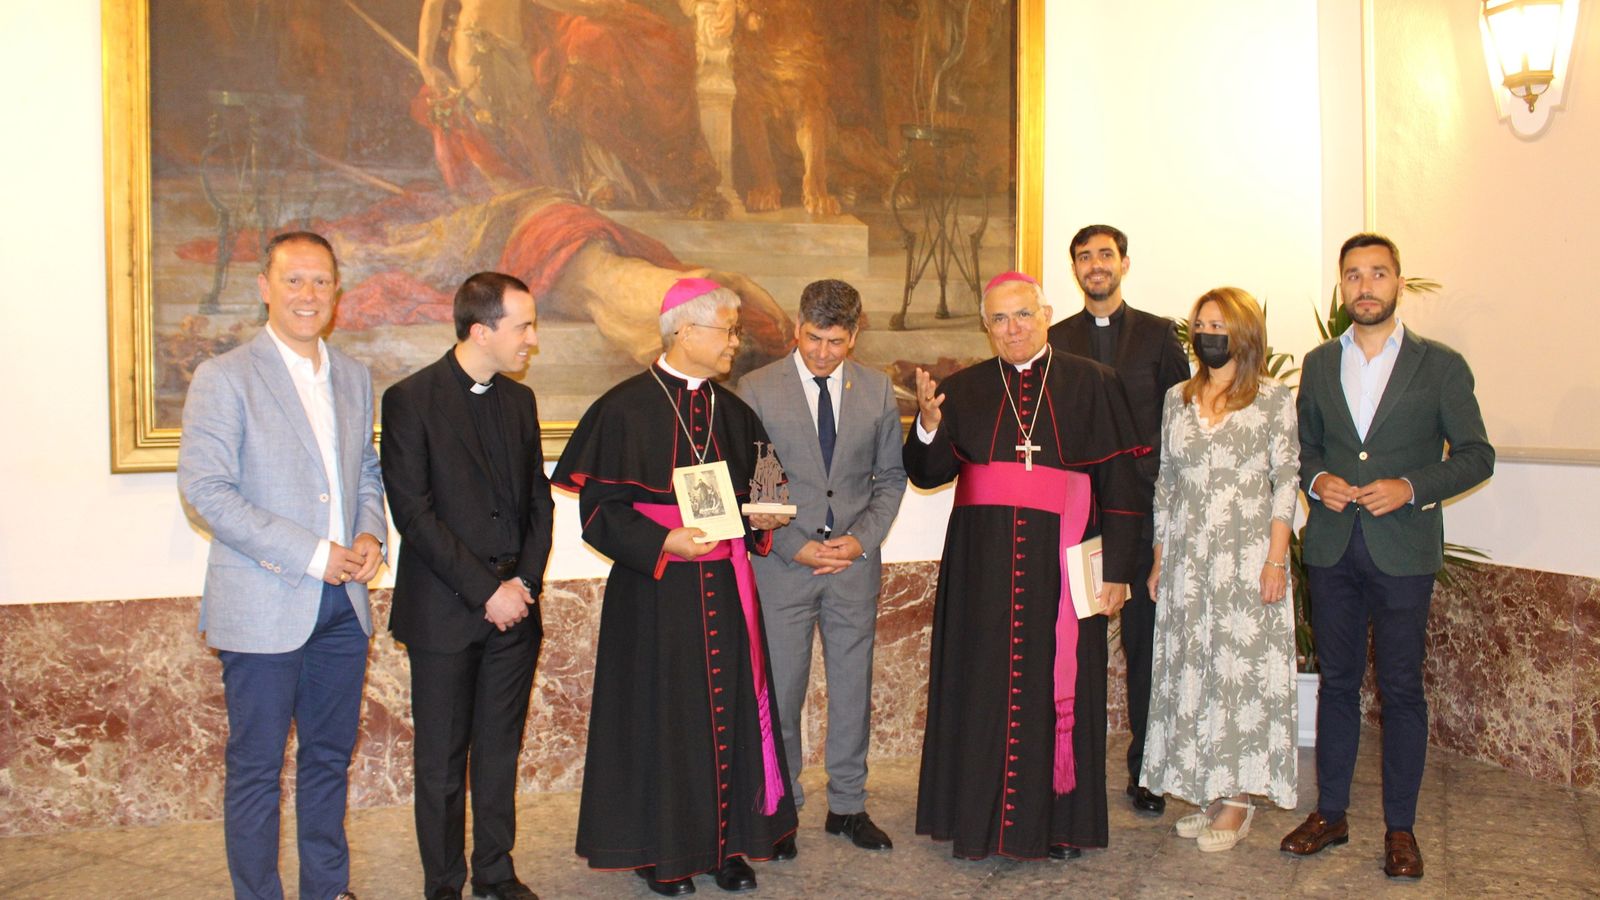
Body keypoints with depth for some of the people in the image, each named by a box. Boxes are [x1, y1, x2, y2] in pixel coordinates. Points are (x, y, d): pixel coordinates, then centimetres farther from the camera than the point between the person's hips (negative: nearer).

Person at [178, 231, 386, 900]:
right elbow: (204, 487, -14)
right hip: (264, 606, -5)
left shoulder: (354, 378, 11)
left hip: (342, 602, 6)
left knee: (329, 757, 15)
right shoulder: (224, 378, -7)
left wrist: (371, 532, -2)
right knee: (256, 768, 4)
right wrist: (309, 554, -18)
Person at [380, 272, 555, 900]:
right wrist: (485, 591, -15)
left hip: (513, 606, 5)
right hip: (443, 610, -5)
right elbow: (413, 512, -13)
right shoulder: (410, 399, -8)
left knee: (500, 750, 13)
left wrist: (524, 581, -2)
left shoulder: (519, 400, 10)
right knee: (441, 760, 6)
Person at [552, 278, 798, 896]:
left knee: (728, 708, 7)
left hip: (724, 588, 5)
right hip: (653, 587, -5)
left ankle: (728, 841, 20)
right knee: (662, 712, 2)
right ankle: (660, 850, 17)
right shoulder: (627, 408, -8)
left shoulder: (733, 411, 11)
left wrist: (760, 520, -1)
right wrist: (663, 541, -21)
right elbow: (598, 507, -9)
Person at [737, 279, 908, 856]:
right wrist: (795, 547, -11)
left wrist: (862, 538, -6)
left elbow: (891, 475, 9)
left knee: (853, 683, 10)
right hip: (782, 560, -2)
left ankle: (848, 805, 24)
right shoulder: (756, 389, -4)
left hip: (855, 557, 3)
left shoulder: (877, 390, 5)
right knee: (781, 689, 4)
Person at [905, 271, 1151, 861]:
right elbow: (928, 474, 0)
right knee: (982, 685, 4)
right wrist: (929, 424, -20)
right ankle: (980, 819, 15)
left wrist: (1117, 569, -6)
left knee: (1059, 684, 3)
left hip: (1061, 562, -1)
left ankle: (1060, 820, 16)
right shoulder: (963, 391, 8)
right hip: (981, 564, 2)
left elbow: (1121, 482, 0)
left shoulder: (1091, 385, 3)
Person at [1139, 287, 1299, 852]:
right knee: (1190, 672, 5)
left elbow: (1285, 482, -3)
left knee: (1242, 670, -2)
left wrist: (1276, 559, -10)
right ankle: (1207, 795, 16)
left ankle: (1237, 800, 8)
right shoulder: (1177, 400, 11)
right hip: (1187, 560, 4)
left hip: (1247, 557, -4)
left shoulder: (1273, 399, 0)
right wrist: (1158, 561, 11)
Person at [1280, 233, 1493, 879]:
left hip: (1403, 551, -3)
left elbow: (1476, 455, -1)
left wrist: (1412, 486, -15)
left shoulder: (1440, 366, -1)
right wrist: (1317, 480, -4)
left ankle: (1400, 827, 14)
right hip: (1332, 548, 3)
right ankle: (1330, 813, 21)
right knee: (1337, 681, 11)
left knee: (1401, 688, 3)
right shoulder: (1318, 364, 10)